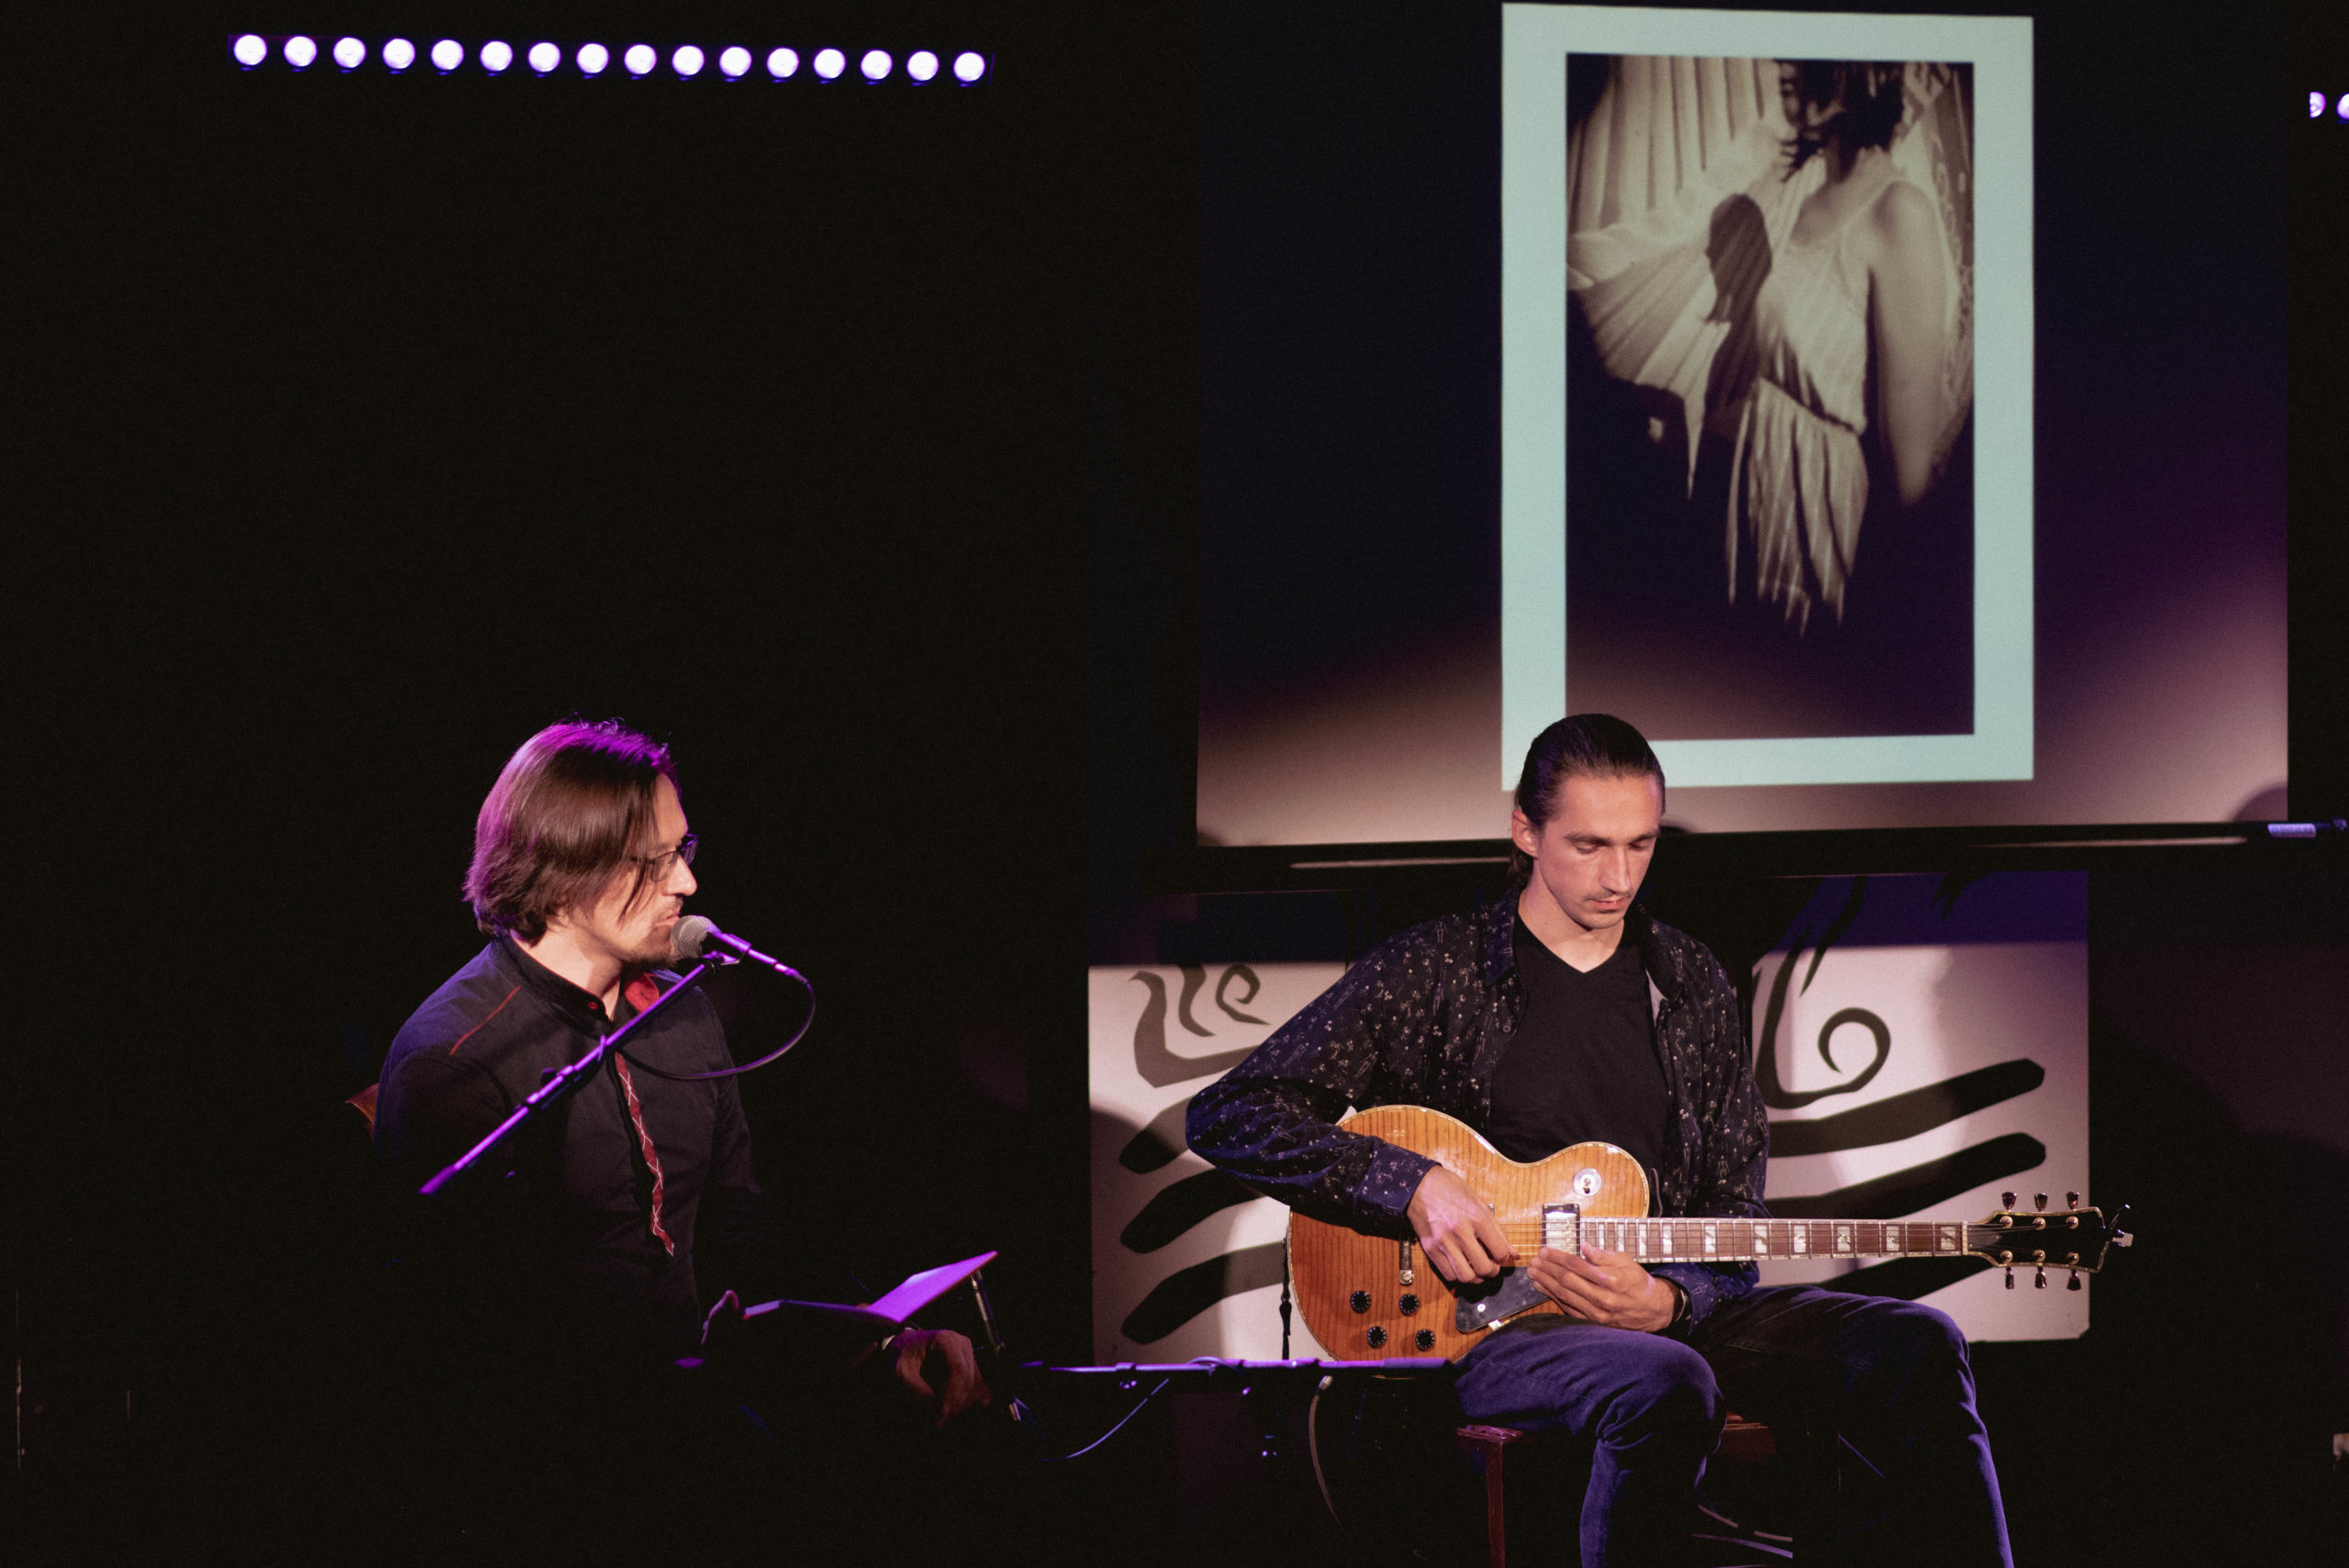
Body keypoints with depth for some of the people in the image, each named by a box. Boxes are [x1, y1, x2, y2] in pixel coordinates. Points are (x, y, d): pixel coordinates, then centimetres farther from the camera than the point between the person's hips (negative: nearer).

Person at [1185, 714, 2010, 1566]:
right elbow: (1227, 1115, -4)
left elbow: (1733, 1217, 14)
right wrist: (1413, 1186, -16)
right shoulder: (1430, 972, 0)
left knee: (1914, 1346, -18)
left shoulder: (1692, 984, 14)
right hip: (1490, 1325, -5)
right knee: (1665, 1389, -39)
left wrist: (1667, 1301, -10)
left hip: (1663, 1310, 5)